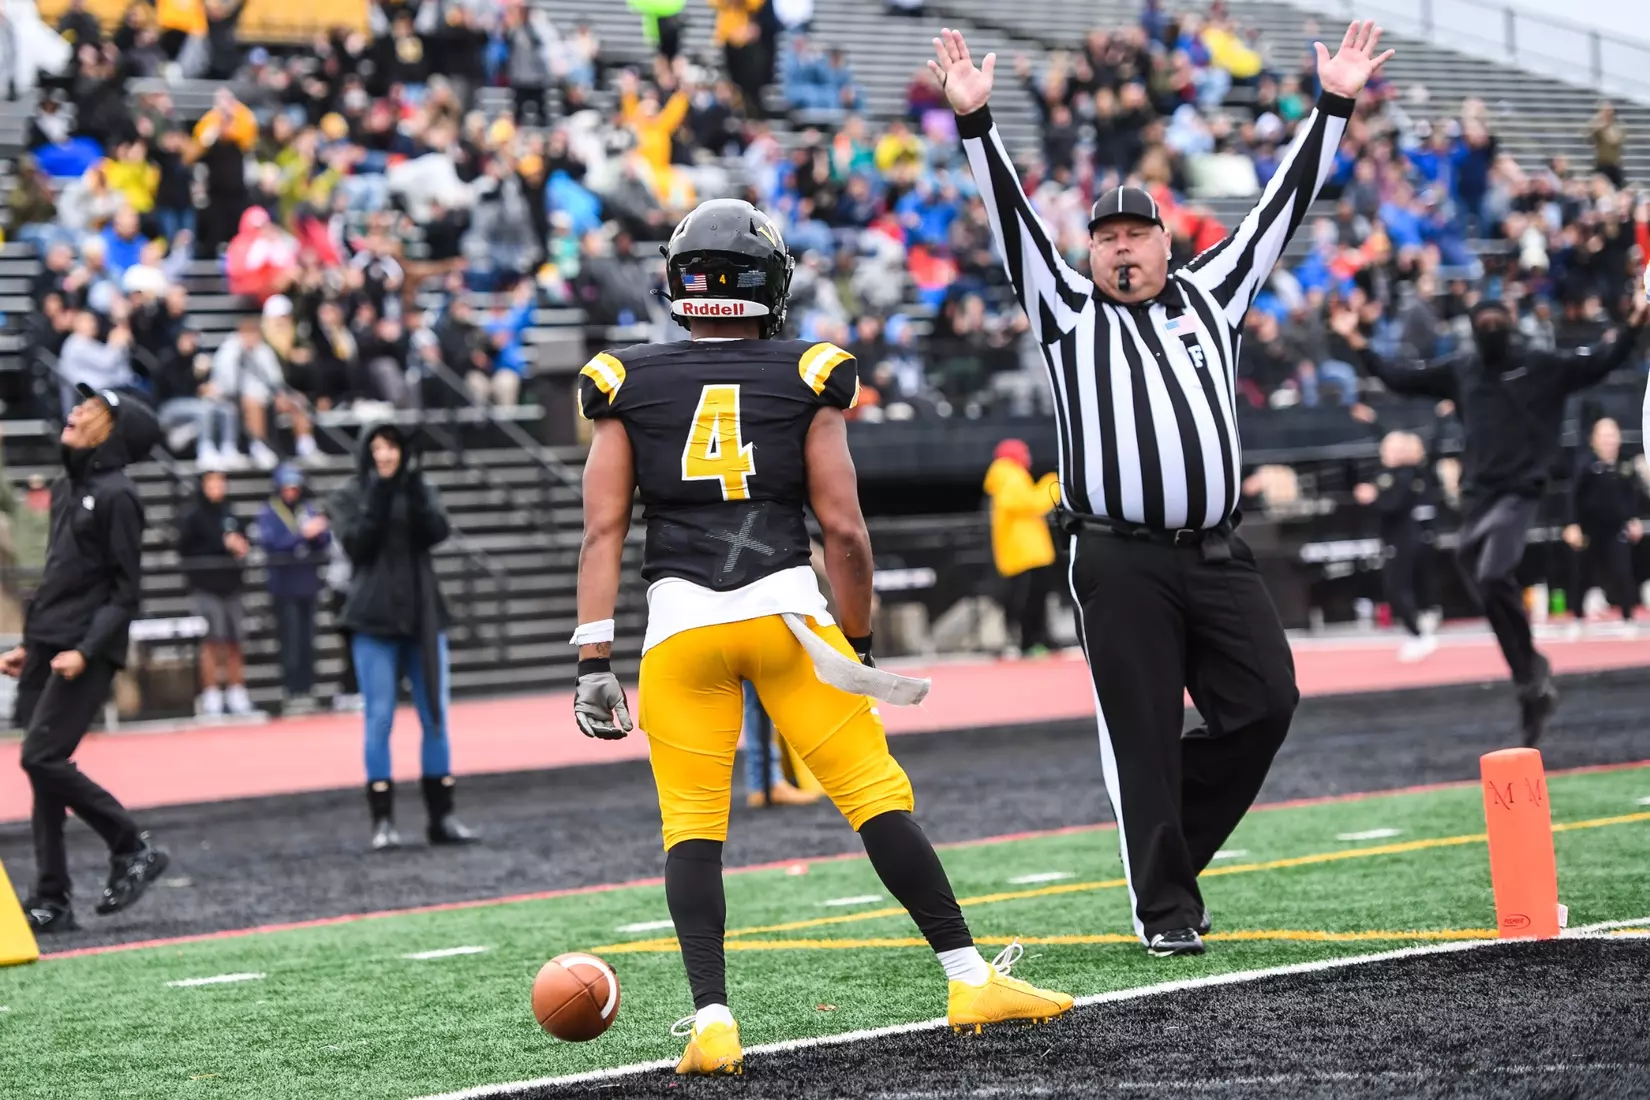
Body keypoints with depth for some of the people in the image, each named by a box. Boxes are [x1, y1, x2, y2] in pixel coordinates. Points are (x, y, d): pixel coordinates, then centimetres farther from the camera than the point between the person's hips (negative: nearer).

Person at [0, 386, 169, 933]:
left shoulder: (117, 495, -9)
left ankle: (134, 849, 0)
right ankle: (51, 901, 10)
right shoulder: (66, 488, 16)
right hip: (45, 651, 8)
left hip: (85, 654, -8)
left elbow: (126, 590, -12)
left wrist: (85, 651, -21)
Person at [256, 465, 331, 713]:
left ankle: (307, 690, 12)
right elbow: (270, 543, -16)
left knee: (307, 639, 7)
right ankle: (292, 693, -7)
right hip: (284, 587, -4)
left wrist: (319, 532, -16)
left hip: (308, 583, 4)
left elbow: (325, 543, 6)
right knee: (290, 639, -8)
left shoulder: (308, 509, 8)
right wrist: (302, 535, -25)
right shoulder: (268, 513, -2)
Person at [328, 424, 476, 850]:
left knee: (435, 715, 4)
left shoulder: (420, 491, 9)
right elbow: (357, 543, -11)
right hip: (373, 620, -3)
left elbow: (438, 531, -6)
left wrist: (415, 492, -18)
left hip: (423, 616, 3)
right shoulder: (349, 497, 3)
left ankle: (441, 816, 9)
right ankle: (383, 820, -3)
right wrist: (377, 498, -19)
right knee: (380, 718, -4)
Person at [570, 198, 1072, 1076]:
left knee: (692, 827, 5)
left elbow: (604, 527, 3)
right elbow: (843, 528, 2)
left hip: (679, 621, 1)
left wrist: (594, 659, 3)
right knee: (876, 795, 7)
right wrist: (858, 643, 13)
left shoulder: (628, 385, 9)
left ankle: (712, 1021, -7)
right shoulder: (806, 378, 6)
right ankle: (972, 979, 9)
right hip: (785, 607, 0)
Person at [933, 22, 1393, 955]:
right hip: (1122, 563, -3)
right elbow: (1015, 220, 2)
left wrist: (1334, 107, 14)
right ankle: (1165, 905, 6)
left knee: (1267, 702, -5)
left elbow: (1284, 207, 18)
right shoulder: (1069, 314, 11)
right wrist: (976, 122, -8)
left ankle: (1167, 835, 16)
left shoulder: (1212, 298, 18)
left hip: (1217, 557, 3)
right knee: (1144, 737, -2)